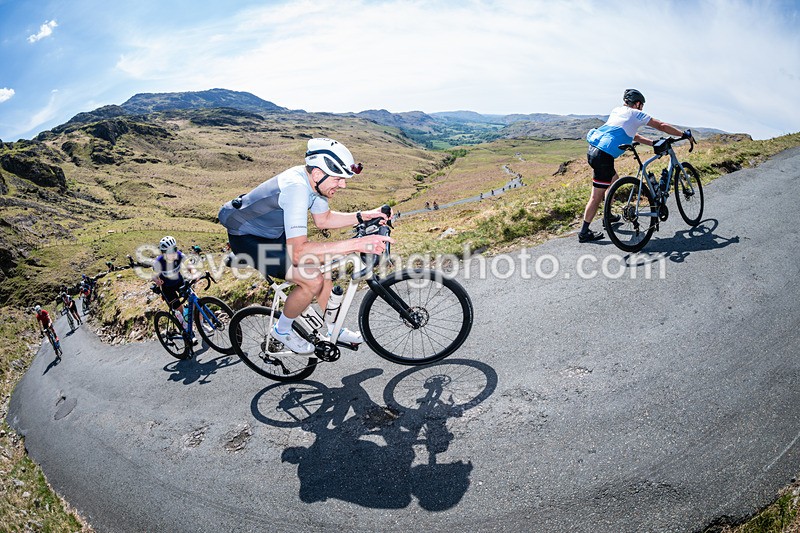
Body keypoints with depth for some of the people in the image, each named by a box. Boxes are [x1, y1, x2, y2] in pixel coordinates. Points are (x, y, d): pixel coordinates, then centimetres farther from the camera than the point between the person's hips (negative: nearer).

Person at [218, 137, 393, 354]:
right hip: (246, 238, -9)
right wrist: (356, 244, -45)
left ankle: (323, 327, 20)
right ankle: (282, 330, 5)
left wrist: (362, 216, -6)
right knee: (313, 280, -21)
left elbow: (323, 219, 8)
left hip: (272, 232, 9)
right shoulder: (296, 188, -36)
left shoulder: (313, 180, -9)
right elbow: (298, 251, -43)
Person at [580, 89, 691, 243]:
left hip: (593, 149, 9)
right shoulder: (635, 114, 5)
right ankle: (584, 233, 1)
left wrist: (654, 143, 31)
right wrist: (684, 135, 20)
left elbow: (632, 135, 32)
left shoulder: (617, 110, 26)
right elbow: (662, 126, 8)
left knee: (614, 180, 29)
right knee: (597, 196, -3)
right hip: (604, 155, -9)